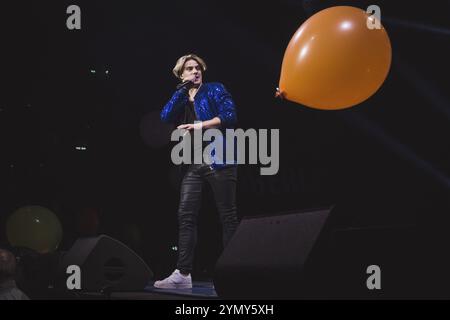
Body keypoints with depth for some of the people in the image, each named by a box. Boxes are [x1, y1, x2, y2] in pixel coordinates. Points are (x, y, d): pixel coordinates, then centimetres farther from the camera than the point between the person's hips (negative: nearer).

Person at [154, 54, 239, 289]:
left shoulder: (215, 90, 6)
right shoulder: (181, 99, 19)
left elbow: (229, 116, -8)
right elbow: (165, 117, 0)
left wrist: (199, 125, -11)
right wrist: (182, 89, -2)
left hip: (218, 158, -5)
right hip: (194, 162, 5)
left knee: (227, 215, -3)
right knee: (186, 215, -5)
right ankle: (183, 274, -6)